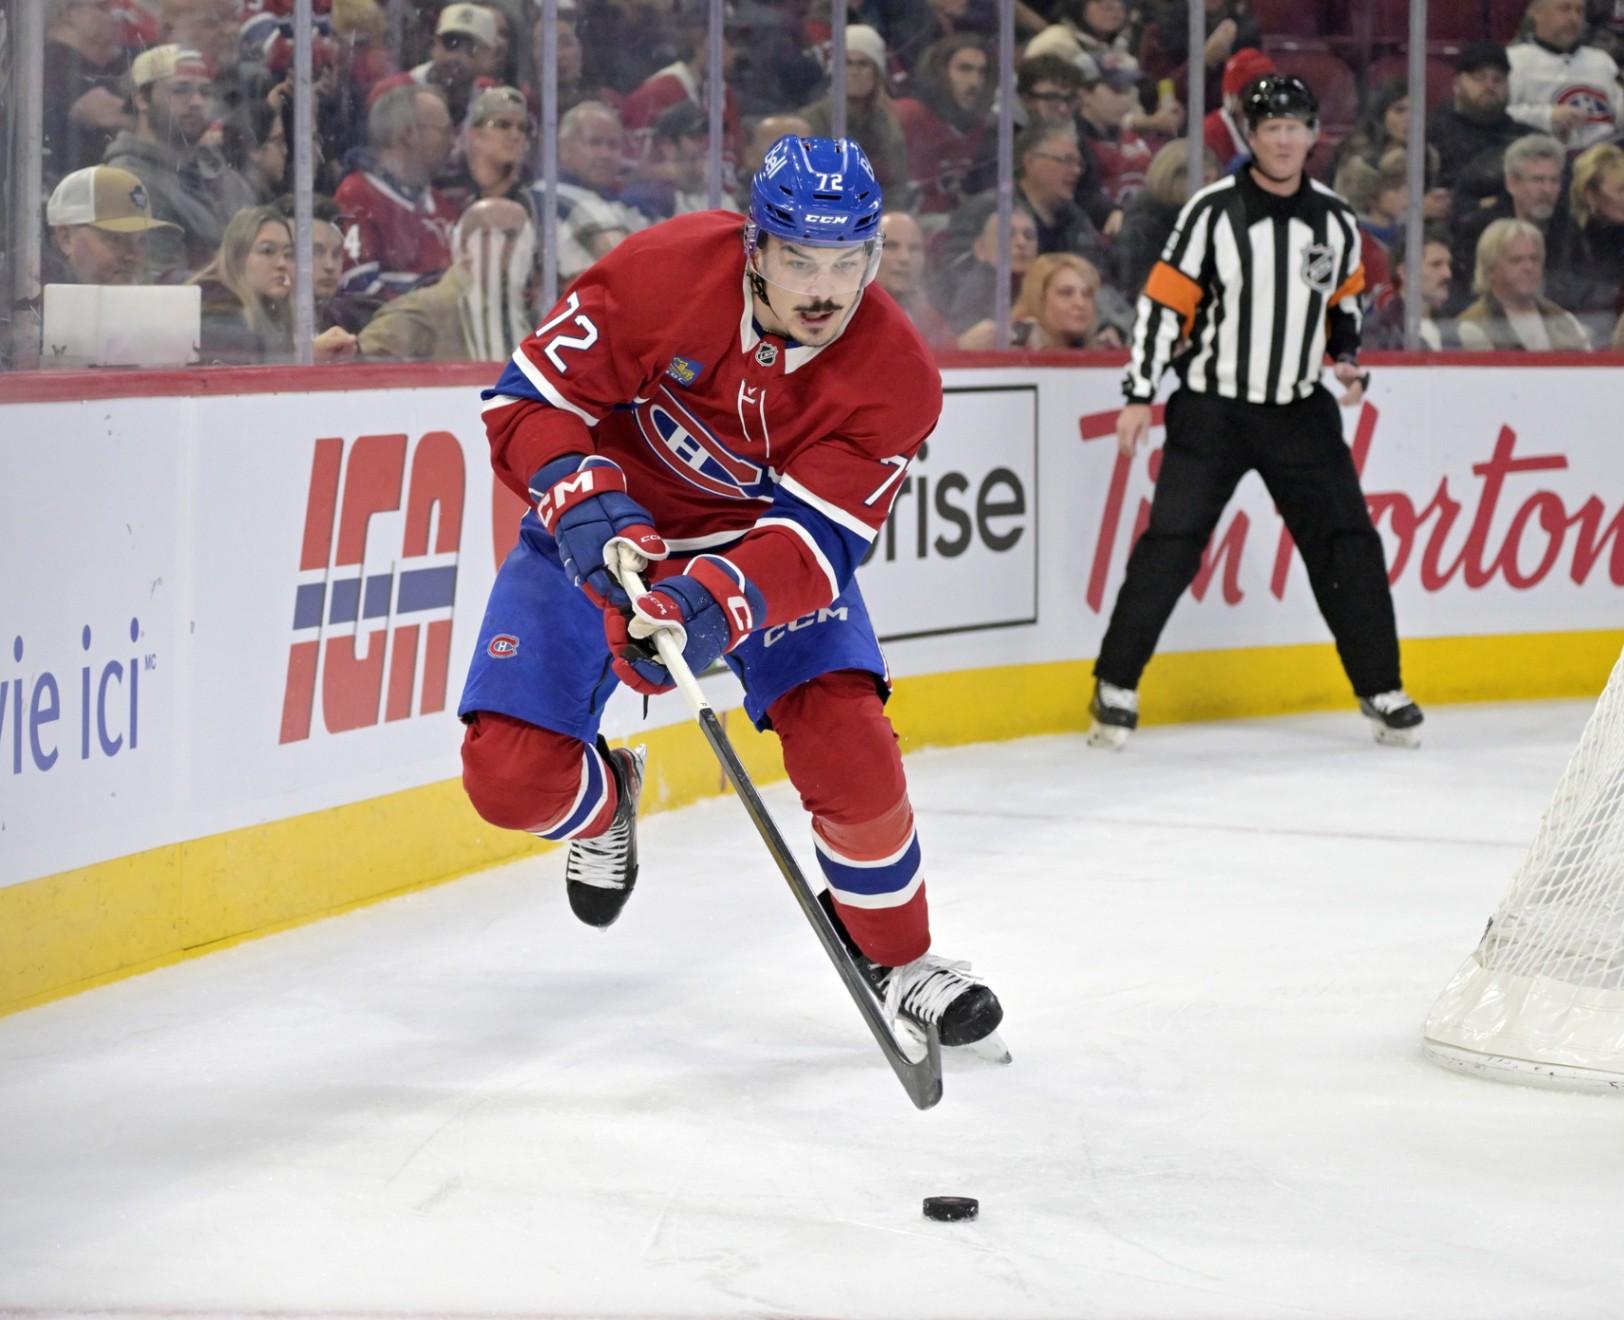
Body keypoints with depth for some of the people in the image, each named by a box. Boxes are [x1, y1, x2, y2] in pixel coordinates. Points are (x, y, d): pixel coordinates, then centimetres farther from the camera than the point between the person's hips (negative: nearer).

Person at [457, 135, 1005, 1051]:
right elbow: (530, 399, -20)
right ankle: (603, 802, 26)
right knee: (512, 777, -13)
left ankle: (893, 950, 10)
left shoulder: (897, 380, -23)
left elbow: (818, 540, -28)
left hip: (771, 540, 1)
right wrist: (584, 502, -38)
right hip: (602, 532, 0)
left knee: (847, 743, -18)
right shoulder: (665, 272, -27)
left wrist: (715, 601, -47)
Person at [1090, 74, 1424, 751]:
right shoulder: (1213, 211, -10)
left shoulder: (1335, 219, 2)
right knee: (1171, 543, -11)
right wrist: (1140, 396, -11)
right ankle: (1116, 687, 0)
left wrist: (1345, 358, 2)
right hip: (1211, 408, -3)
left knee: (1349, 542, 1)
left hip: (1299, 412, 4)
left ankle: (1381, 690, 12)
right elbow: (1163, 301, -8)